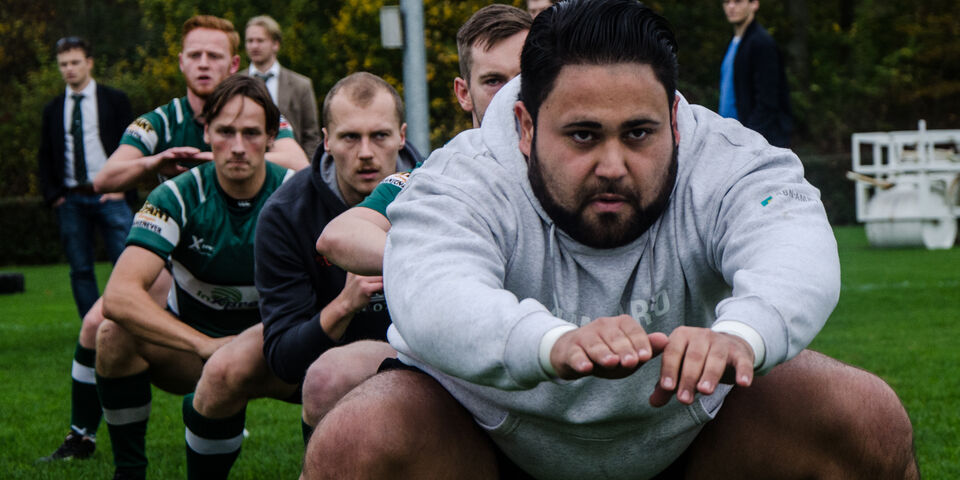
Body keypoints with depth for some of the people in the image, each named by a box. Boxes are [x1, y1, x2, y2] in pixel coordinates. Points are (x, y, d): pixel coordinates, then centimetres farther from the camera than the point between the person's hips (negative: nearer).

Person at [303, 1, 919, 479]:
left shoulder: (729, 164, -21)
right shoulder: (464, 180, -24)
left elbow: (798, 258, -41)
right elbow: (430, 295, -45)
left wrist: (740, 336, -65)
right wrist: (553, 343, -67)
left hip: (687, 416, 2)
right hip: (490, 421, -2)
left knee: (872, 421, -17)